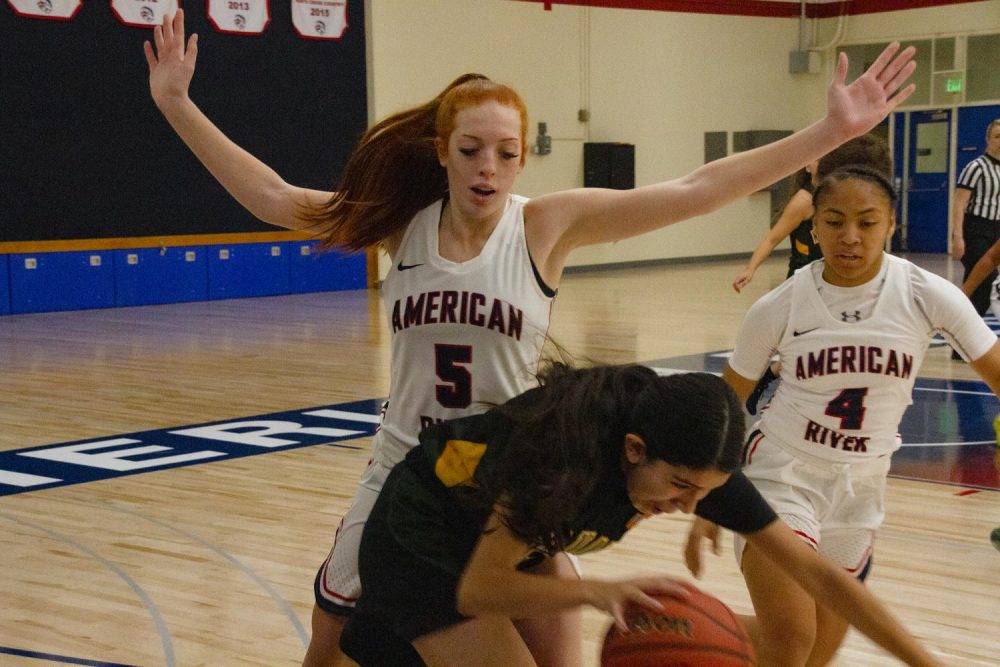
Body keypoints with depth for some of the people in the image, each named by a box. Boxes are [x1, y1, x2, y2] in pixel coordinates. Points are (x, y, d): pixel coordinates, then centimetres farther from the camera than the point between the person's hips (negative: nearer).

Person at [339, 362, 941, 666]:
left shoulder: (695, 465, -20)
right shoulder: (570, 451, -38)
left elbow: (816, 572, -15)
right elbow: (478, 587, -32)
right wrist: (598, 592, -47)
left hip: (494, 535, 7)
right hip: (421, 538, -7)